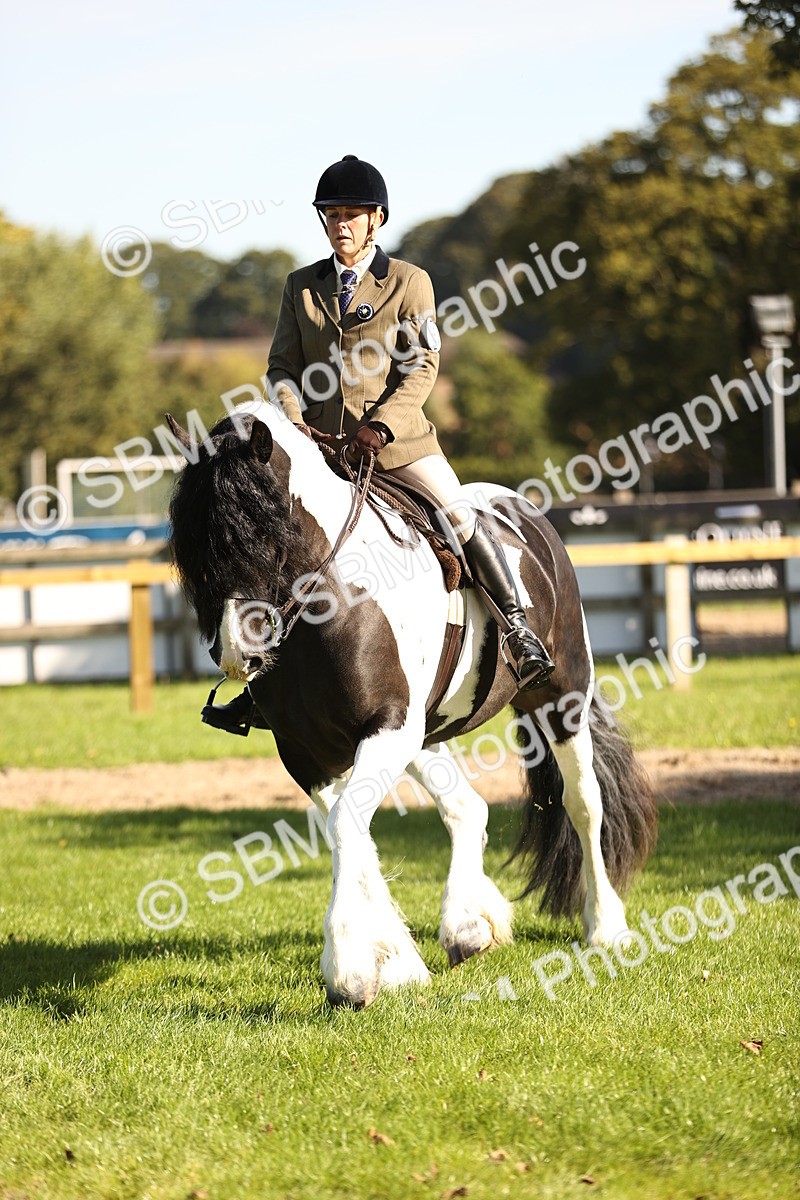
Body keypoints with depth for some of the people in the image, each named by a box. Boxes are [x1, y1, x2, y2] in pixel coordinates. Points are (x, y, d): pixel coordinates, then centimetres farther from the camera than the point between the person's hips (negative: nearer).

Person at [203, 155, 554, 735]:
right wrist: (292, 421, -13)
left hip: (396, 440, -3)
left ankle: (519, 628, -2)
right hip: (320, 444, 3)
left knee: (462, 518, -16)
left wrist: (380, 426, -21)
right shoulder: (302, 286, 10)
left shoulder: (410, 283, 0)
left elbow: (422, 366, -7)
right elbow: (283, 366, 7)